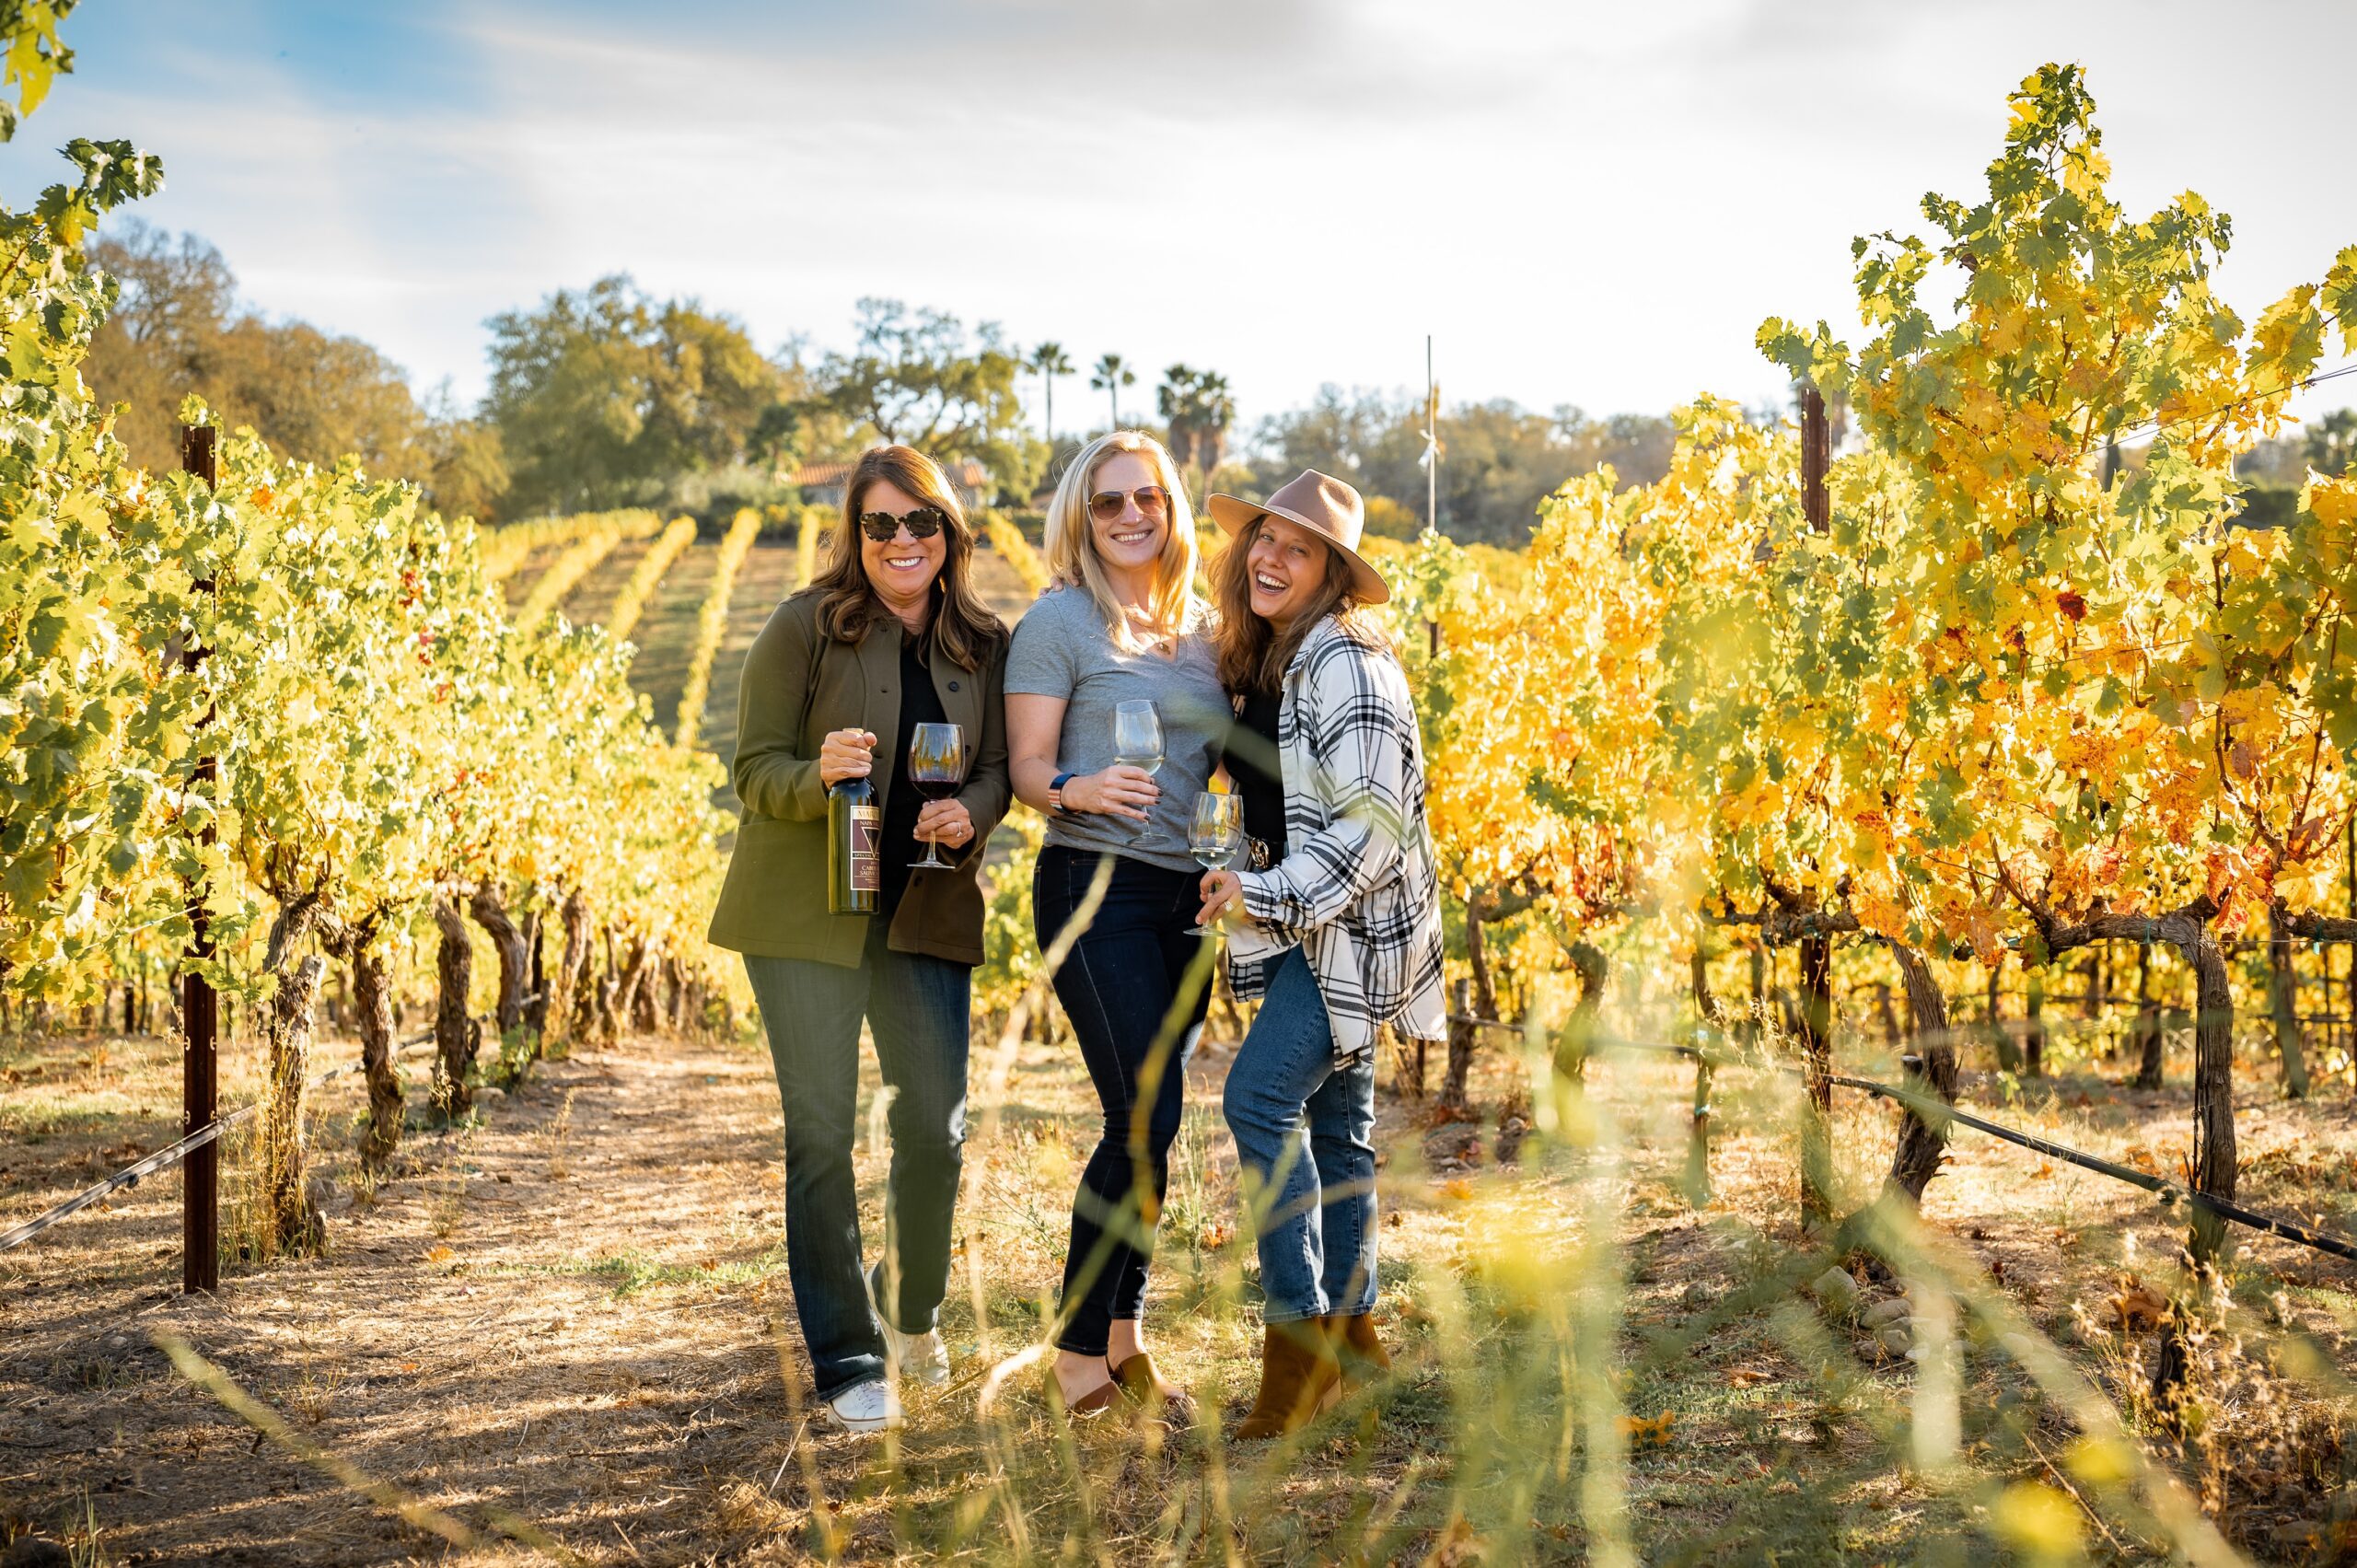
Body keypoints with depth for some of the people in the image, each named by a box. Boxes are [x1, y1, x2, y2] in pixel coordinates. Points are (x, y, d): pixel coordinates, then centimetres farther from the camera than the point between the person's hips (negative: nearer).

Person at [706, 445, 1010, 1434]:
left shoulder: (983, 643, 5)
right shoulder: (806, 627, -6)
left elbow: (998, 767, 11)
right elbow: (755, 772, -5)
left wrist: (971, 812, -12)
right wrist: (820, 775, -26)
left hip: (929, 909, 3)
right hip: (807, 909, -3)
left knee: (936, 1125, 5)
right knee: (822, 1132, -1)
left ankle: (911, 1312, 32)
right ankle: (847, 1361, 9)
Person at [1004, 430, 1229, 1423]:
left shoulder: (1199, 624, 14)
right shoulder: (1060, 620, -4)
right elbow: (1025, 768, -6)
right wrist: (1078, 791, -26)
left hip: (1186, 894, 6)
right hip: (1098, 887, -6)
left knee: (1150, 1117, 7)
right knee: (1146, 1115, -13)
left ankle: (1122, 1335, 17)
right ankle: (1080, 1353, -3)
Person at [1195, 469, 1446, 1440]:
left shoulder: (1344, 664, -16)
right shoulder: (1258, 662, 11)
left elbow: (1371, 824, -21)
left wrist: (1262, 893, -20)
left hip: (1349, 923, -9)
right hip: (1300, 923, 9)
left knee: (1260, 1095, -18)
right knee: (1335, 1117, 12)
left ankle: (1300, 1333, -13)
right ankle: (1350, 1332, 20)